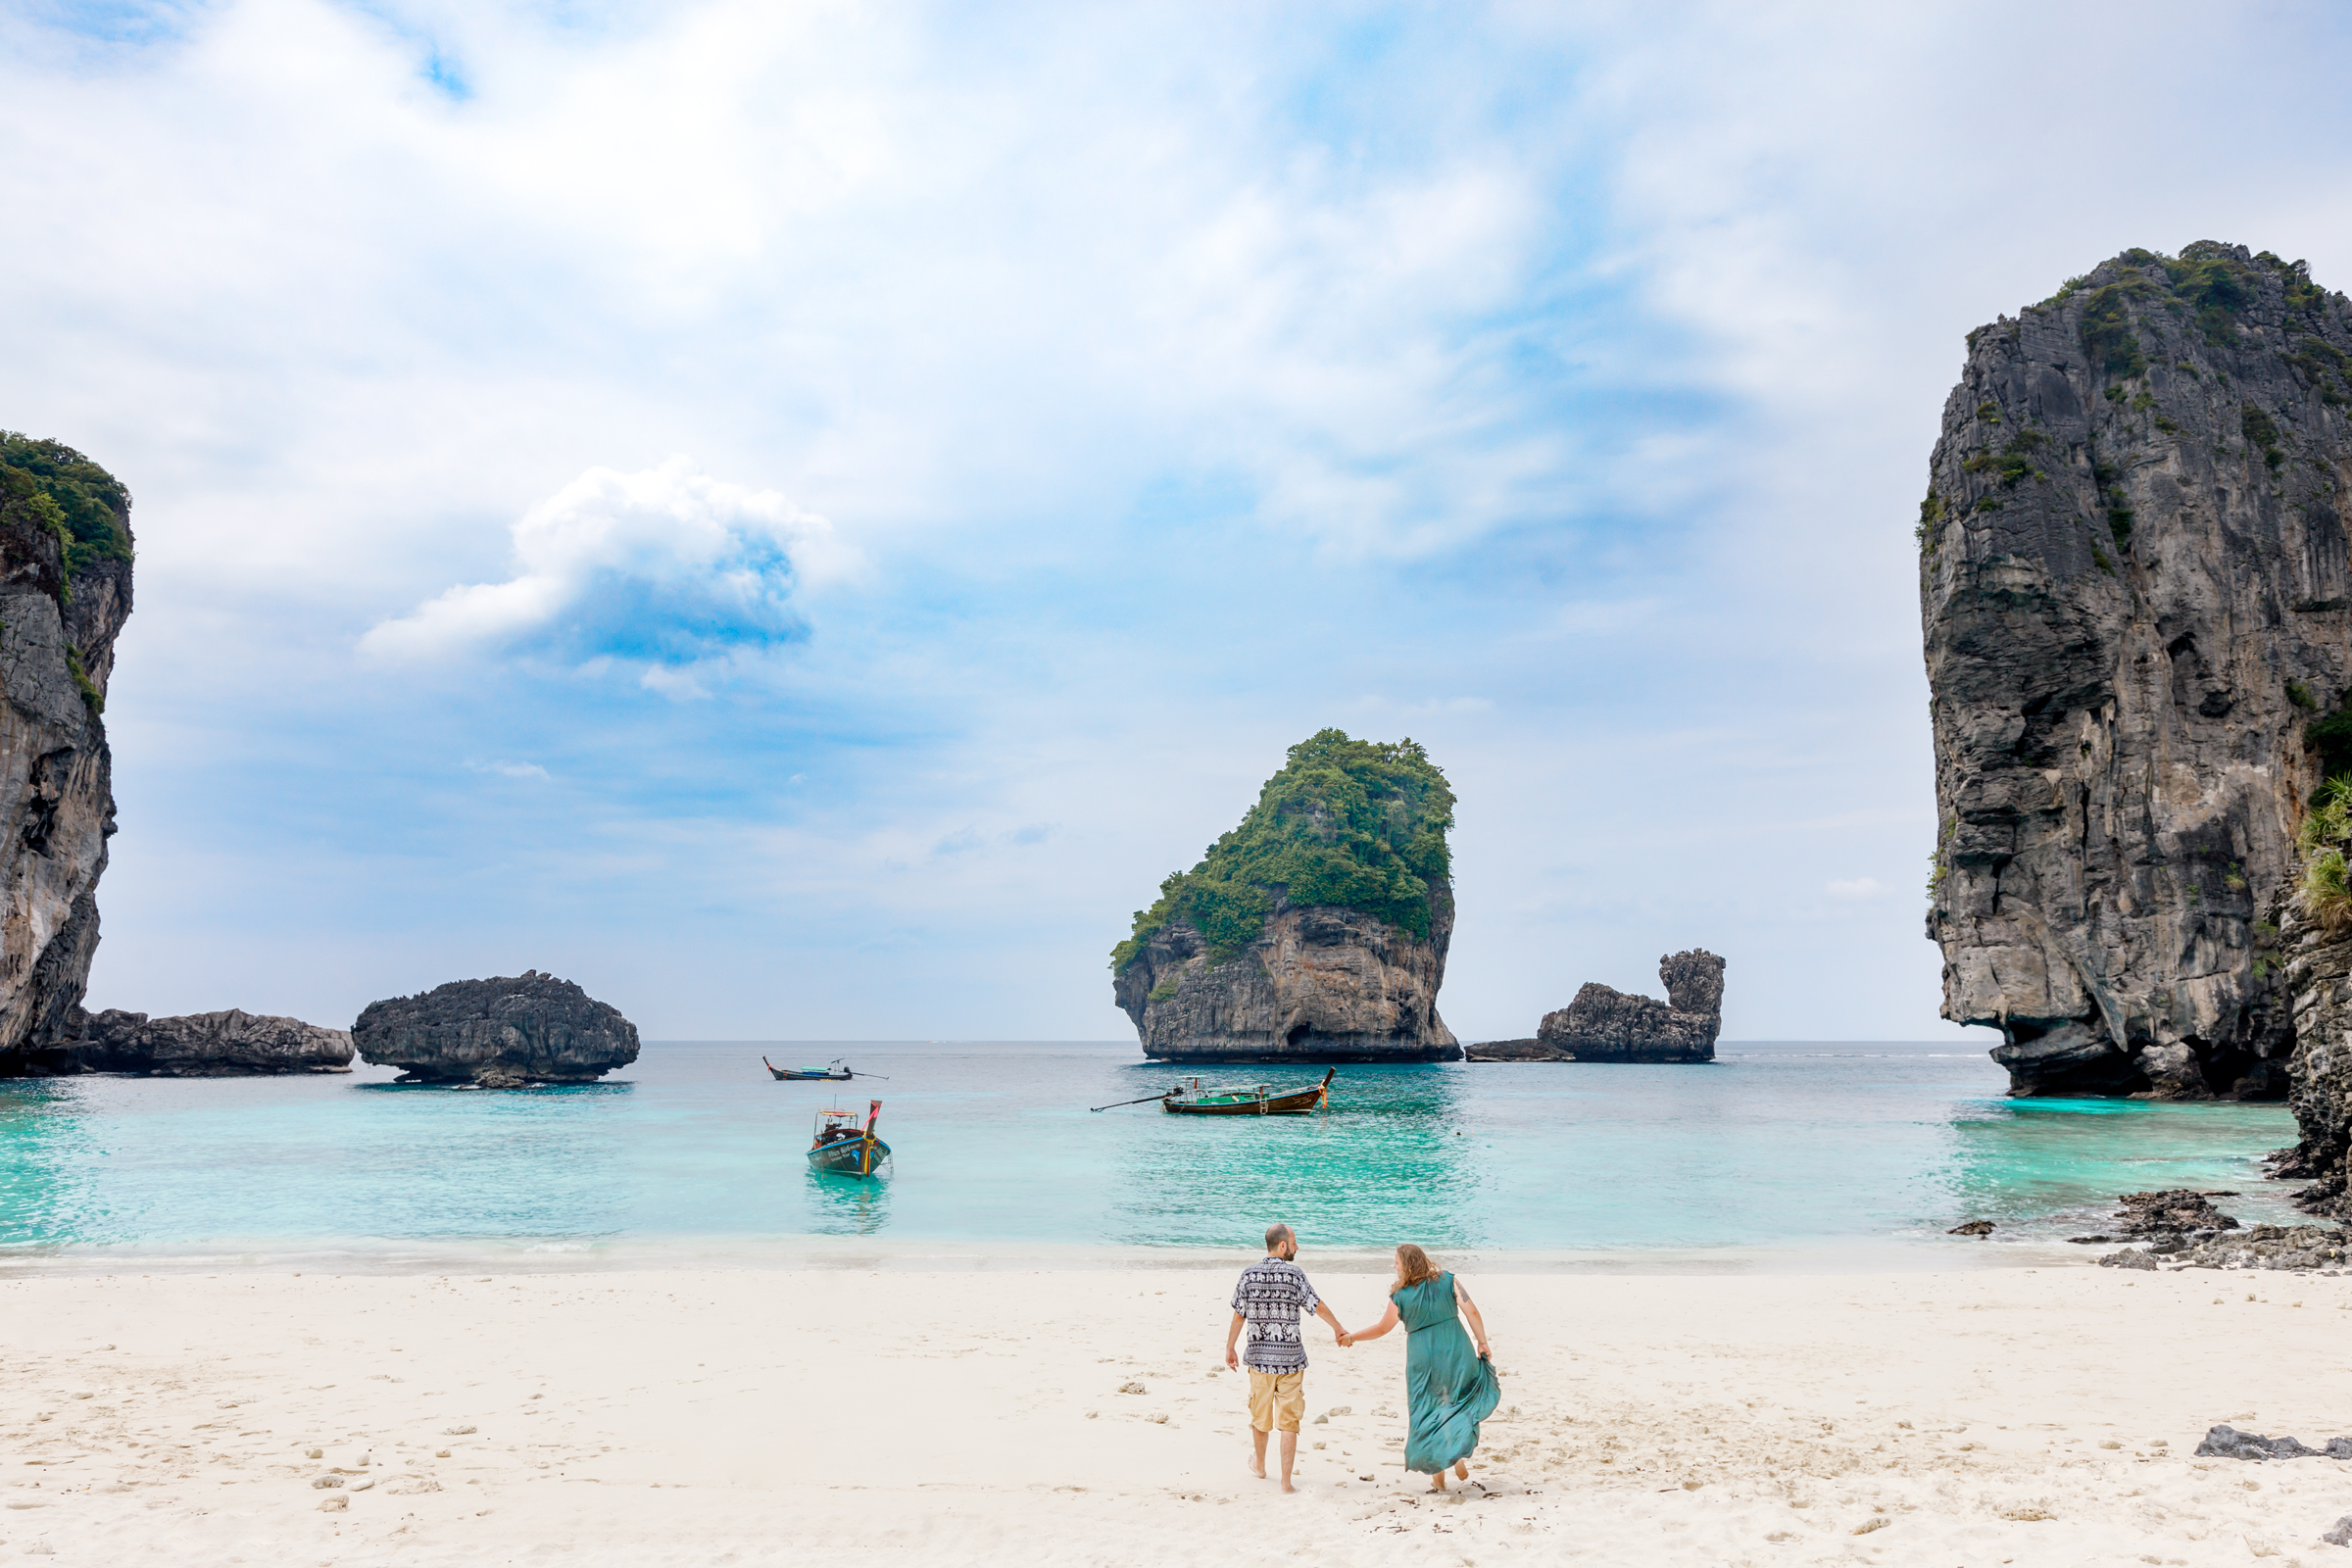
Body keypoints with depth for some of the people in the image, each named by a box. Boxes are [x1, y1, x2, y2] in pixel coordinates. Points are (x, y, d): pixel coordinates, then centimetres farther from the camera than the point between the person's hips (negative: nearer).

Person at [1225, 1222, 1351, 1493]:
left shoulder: (1249, 1274, -4)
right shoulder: (1295, 1275, -10)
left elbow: (1239, 1316, 0)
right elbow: (1319, 1308, -4)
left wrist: (1229, 1349, 11)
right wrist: (1339, 1330, 13)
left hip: (1259, 1356, 3)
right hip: (1291, 1358, -3)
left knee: (1260, 1416, 20)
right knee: (1289, 1422, 4)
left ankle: (1259, 1466, 41)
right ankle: (1286, 1481, 3)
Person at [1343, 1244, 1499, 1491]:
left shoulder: (1399, 1297, -5)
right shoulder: (1448, 1281, -2)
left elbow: (1382, 1328, 4)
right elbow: (1471, 1311, -9)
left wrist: (1351, 1337, 17)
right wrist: (1482, 1342, -1)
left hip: (1422, 1362, -1)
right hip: (1456, 1354, 1)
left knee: (1427, 1415, 12)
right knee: (1462, 1404, 21)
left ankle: (1437, 1477, 16)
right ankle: (1460, 1454, 1)